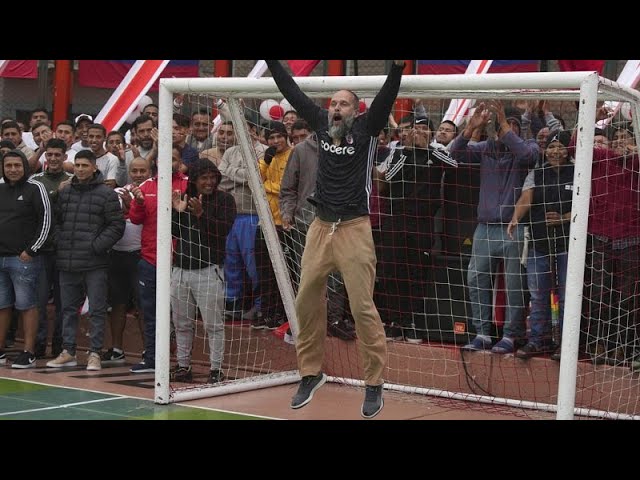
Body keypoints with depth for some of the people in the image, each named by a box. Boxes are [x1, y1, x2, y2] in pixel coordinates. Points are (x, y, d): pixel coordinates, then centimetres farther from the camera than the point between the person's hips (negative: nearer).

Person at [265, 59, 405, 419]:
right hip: (320, 227, 5)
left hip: (354, 229, -5)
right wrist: (271, 62, 13)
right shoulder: (322, 124, 9)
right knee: (307, 302, 7)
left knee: (363, 307, -5)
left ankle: (375, 384, 3)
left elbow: (386, 99, -16)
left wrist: (397, 66, -30)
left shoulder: (366, 130, -2)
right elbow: (294, 93, 14)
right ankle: (311, 372, 24)